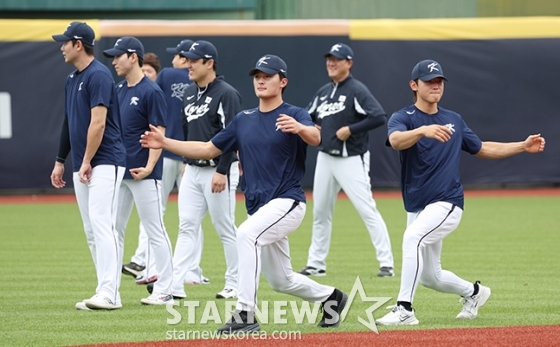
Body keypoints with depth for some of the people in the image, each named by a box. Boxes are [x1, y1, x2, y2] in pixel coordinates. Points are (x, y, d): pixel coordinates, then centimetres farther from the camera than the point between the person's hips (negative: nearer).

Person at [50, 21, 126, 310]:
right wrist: (60, 161, 21)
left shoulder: (98, 75, -13)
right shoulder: (73, 78, 16)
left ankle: (108, 293, -21)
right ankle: (107, 293, 10)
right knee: (91, 230, 8)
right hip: (81, 167, 10)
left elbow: (98, 122, -19)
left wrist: (86, 162, -18)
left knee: (101, 224, -17)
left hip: (105, 163, -10)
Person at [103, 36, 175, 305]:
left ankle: (164, 291, 1)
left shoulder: (151, 92, -10)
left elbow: (159, 133, -14)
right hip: (119, 172, 8)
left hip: (143, 173, -8)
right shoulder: (119, 91, 13)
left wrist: (149, 168, -22)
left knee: (155, 232, -3)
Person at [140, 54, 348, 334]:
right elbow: (208, 149, 13)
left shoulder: (295, 116, -7)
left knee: (246, 234, -32)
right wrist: (164, 143, 2)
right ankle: (330, 297, 42)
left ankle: (245, 315, -32)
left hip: (287, 203, -7)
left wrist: (299, 128, -53)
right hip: (260, 209, 7)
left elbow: (314, 138, -29)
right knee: (281, 281, 15)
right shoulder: (243, 120, 12)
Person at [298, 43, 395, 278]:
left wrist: (350, 129, -22)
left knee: (367, 210, -12)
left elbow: (379, 117, -21)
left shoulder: (357, 90, -10)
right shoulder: (323, 92, 13)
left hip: (351, 160, -8)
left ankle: (386, 263, -11)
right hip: (325, 158, 8)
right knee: (320, 212, 12)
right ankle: (316, 264, 22)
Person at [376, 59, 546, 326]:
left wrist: (523, 146, 16)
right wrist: (423, 130, -46)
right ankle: (473, 292, 38)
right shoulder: (403, 118, -2)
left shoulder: (454, 120, 11)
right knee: (429, 277, 9)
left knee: (413, 237, -30)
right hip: (417, 208, 1)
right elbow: (396, 140, -26)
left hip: (448, 204, -1)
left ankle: (404, 309, -30)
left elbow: (481, 148, 25)